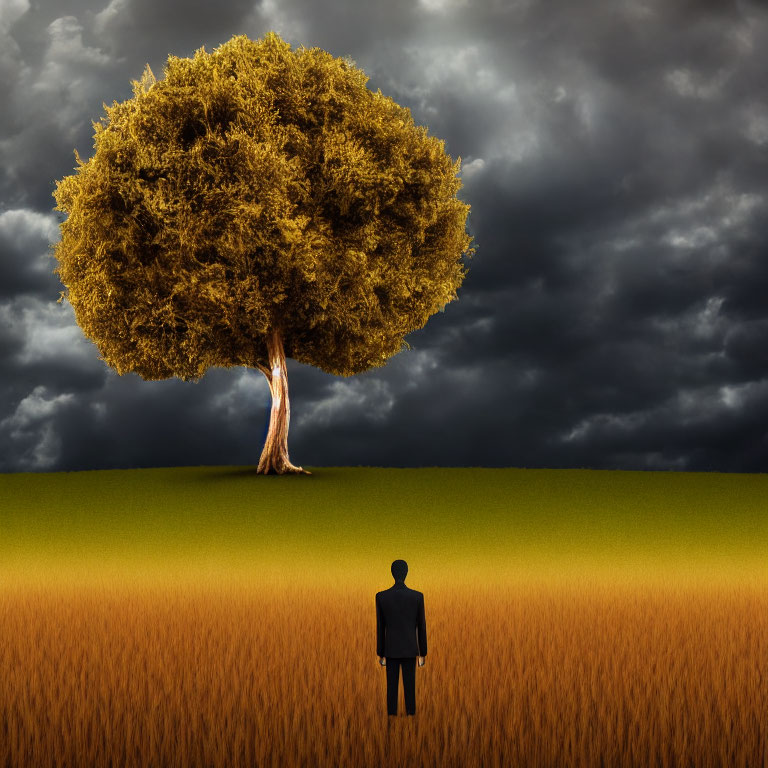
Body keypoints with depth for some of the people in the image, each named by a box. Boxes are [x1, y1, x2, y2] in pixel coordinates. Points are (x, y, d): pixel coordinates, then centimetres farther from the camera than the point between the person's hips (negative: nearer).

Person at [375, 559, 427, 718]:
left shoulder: (381, 596, -5)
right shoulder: (417, 596, -6)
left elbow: (380, 627, 0)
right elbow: (421, 626, 0)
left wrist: (380, 653, 8)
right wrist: (423, 653, 8)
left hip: (391, 649, 0)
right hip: (410, 649, 0)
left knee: (391, 687, 3)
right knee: (410, 687, 3)